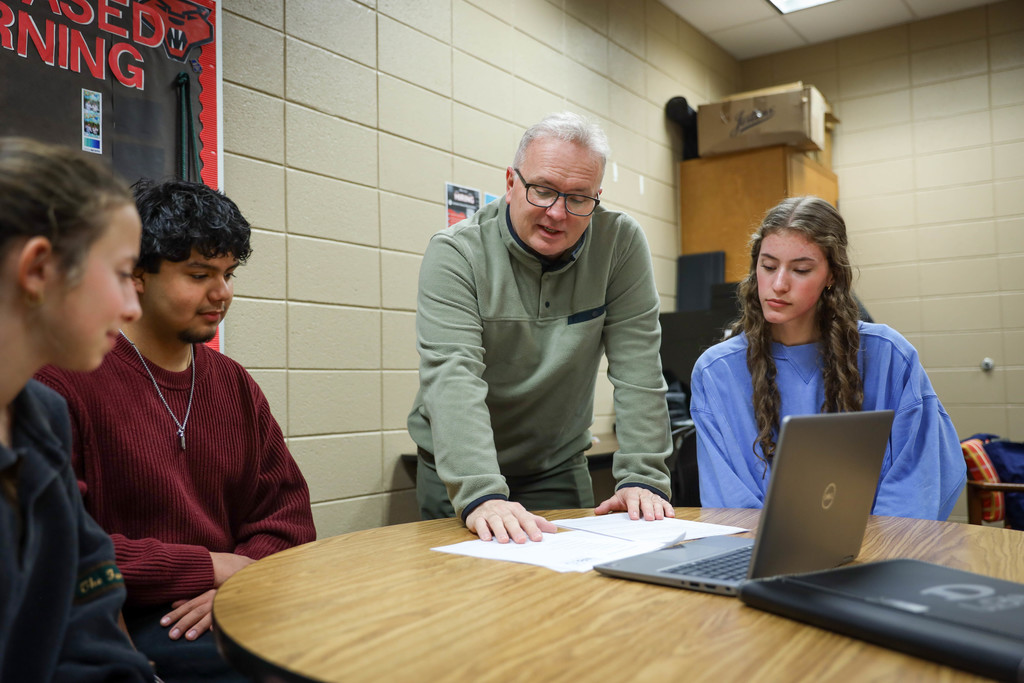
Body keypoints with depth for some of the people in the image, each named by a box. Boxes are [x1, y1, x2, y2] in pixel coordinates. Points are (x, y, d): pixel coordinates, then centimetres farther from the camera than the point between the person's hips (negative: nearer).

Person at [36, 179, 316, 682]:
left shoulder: (235, 384, 12)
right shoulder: (65, 381, -8)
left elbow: (287, 509, 12)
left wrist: (243, 580, -9)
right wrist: (207, 568, -14)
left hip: (236, 609, 6)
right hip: (123, 623, -6)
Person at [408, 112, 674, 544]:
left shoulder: (620, 244, -11)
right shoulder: (455, 253, -18)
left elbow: (637, 369, -13)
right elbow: (453, 376, -30)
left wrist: (642, 478, -21)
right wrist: (480, 494, -42)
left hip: (559, 469, 2)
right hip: (459, 472, -2)